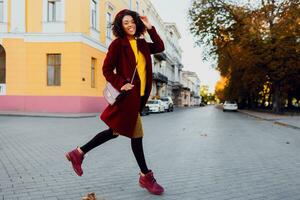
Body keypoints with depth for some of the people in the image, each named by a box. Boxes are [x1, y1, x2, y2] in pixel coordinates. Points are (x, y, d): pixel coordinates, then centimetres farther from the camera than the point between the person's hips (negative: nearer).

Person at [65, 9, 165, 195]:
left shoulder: (141, 44, 14)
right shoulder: (118, 44, -7)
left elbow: (160, 47, 18)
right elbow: (107, 69, -9)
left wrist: (150, 28, 11)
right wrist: (121, 84, -19)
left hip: (137, 96, 8)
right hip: (127, 95, -8)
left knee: (115, 132, 14)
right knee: (136, 134, 1)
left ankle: (79, 153, 26)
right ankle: (146, 176, 17)